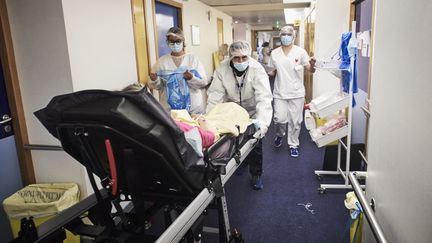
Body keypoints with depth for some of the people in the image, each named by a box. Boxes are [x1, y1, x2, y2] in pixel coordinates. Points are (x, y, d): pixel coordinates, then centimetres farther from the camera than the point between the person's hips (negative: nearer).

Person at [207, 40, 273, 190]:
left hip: (252, 112, -2)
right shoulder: (222, 69, -20)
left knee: (256, 144, 3)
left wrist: (262, 121, -47)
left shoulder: (257, 69, -27)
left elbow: (264, 97, -35)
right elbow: (215, 94, -22)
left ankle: (256, 175, 23)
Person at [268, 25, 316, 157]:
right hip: (280, 93, 1)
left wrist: (312, 65, -28)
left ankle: (293, 144, 24)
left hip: (296, 93, -1)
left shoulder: (300, 52, -4)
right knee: (280, 119, -8)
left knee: (295, 121, 5)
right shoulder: (274, 53, 3)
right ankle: (280, 135, 26)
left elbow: (310, 70, -6)